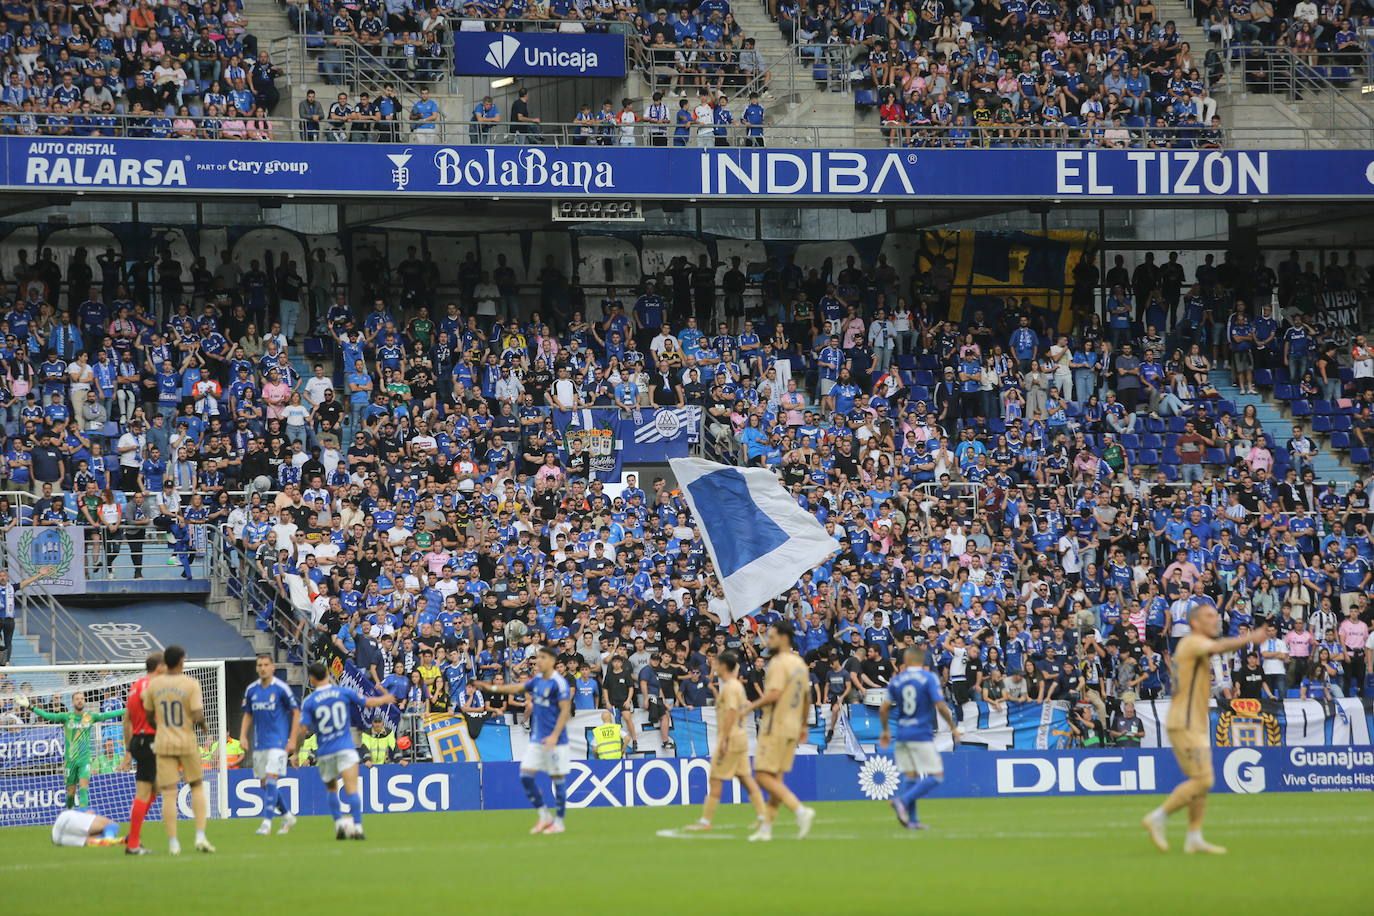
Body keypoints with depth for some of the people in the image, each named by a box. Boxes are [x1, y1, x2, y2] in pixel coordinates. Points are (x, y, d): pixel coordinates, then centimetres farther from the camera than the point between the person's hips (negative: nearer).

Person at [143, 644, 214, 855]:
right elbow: (197, 715, -17)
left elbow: (149, 715, 10)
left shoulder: (153, 685, 1)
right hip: (187, 742, -2)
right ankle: (200, 836, 3)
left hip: (163, 743, 2)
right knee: (197, 787, 14)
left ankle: (173, 843, -2)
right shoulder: (191, 684, -9)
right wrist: (202, 725, 6)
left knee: (168, 793, 1)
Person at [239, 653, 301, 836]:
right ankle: (287, 816, 25)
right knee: (263, 783, 8)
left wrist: (292, 739, -8)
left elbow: (296, 712, -3)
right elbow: (248, 715, 17)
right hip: (259, 743, 6)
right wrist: (243, 735, 3)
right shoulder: (251, 690, 8)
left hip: (278, 742, -6)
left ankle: (267, 822, -16)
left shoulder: (281, 688, -7)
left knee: (271, 779, -16)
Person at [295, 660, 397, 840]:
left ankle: (339, 824, 7)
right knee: (352, 789, -9)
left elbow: (302, 730, -8)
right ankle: (357, 827, -22)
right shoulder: (344, 692, 0)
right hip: (345, 749, -1)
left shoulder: (309, 702, -3)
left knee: (332, 789, 20)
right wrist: (385, 699, 30)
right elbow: (369, 703, 9)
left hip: (324, 753, 1)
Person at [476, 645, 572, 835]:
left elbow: (565, 710, -16)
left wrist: (555, 735, -22)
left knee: (557, 778, 0)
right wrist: (493, 688, 15)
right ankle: (544, 816, 13)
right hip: (537, 739, 8)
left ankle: (559, 821, 9)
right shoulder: (537, 680, 10)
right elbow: (518, 688, 24)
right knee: (526, 775, 1)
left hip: (555, 741, -8)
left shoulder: (559, 683, -13)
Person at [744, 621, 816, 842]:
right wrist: (803, 725, 26)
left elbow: (774, 694, -24)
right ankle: (766, 828, 12)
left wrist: (752, 706, -11)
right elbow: (806, 697, 19)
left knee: (764, 776, -9)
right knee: (776, 778, 11)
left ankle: (800, 810, -22)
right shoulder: (800, 663, 14)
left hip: (775, 727, -9)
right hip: (792, 728, 9)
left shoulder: (778, 662, -14)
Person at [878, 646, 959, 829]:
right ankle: (903, 800, -19)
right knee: (935, 776, -2)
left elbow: (883, 709, 7)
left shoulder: (896, 680, 6)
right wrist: (953, 727, 0)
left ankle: (911, 819, 4)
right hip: (922, 735, -5)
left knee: (910, 775, 11)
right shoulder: (929, 678, -6)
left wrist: (886, 730, 22)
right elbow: (941, 706, -13)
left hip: (902, 735, 5)